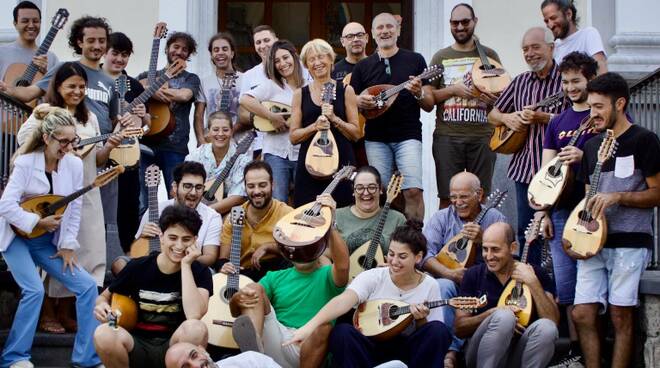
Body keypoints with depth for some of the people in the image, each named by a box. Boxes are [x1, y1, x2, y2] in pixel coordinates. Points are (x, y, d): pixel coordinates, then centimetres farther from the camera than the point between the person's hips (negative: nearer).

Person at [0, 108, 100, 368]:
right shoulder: (26, 163, -14)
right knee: (35, 290, -24)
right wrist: (38, 222, -20)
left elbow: (75, 209, 0)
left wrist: (68, 246, -3)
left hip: (49, 241, 5)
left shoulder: (74, 164, -3)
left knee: (88, 286, -6)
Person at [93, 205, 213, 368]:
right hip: (138, 347, 1)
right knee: (103, 333, -31)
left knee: (196, 328, -34)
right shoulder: (138, 267, -3)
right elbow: (105, 296, 12)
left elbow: (194, 315, -24)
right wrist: (102, 305, -13)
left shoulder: (200, 272, -5)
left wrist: (186, 265, -20)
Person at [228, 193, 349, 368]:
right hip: (274, 343, 3)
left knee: (324, 325, -34)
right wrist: (239, 299, -14)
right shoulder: (275, 277, 21)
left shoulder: (328, 276, 10)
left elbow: (342, 266, -18)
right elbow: (235, 311, 12)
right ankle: (253, 350, -44)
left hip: (309, 347, -3)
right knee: (254, 288, -13)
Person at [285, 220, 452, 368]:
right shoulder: (373, 277, -6)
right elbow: (344, 300, -25)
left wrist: (421, 320, -20)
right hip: (371, 347, -1)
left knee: (439, 330, -26)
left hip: (407, 350, 1)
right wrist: (310, 326, -41)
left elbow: (433, 337, 3)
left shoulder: (429, 285, -1)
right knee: (341, 332, -30)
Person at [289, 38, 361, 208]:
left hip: (341, 162, -1)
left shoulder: (345, 91, 6)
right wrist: (315, 126, -11)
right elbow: (293, 136, 6)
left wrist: (334, 119, -11)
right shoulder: (300, 94, 9)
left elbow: (356, 134, 4)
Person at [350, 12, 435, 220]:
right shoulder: (362, 67, 11)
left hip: (408, 135, -2)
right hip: (376, 138, 2)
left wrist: (419, 94, -15)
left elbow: (430, 106, 7)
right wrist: (359, 102, -9)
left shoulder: (415, 60, 7)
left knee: (413, 189, -15)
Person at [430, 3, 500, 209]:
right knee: (447, 197, -2)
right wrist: (453, 89, -8)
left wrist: (496, 99, -7)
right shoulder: (441, 57, 11)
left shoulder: (489, 56, 11)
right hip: (447, 136, 0)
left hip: (482, 136, 0)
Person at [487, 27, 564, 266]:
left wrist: (542, 117, -22)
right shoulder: (520, 82, 15)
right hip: (524, 167, 6)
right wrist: (507, 118, 1)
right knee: (525, 230, 11)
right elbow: (493, 115, 22)